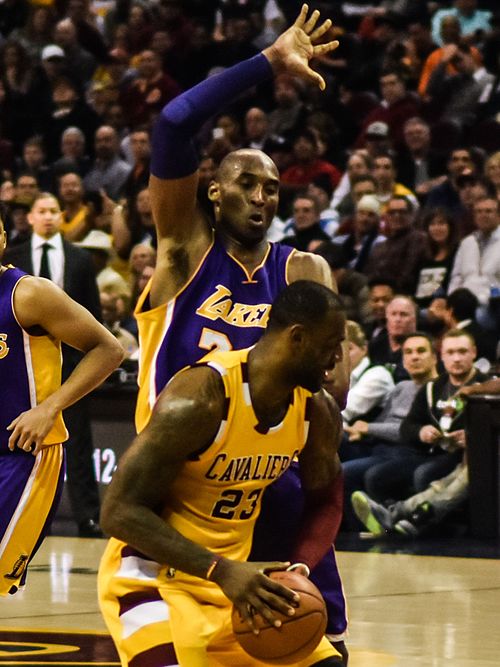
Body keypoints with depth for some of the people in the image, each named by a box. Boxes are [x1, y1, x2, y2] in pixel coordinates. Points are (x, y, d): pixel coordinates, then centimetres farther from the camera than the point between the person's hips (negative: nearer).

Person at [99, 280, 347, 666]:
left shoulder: (318, 412, -3)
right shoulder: (199, 399, -25)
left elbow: (324, 504, 13)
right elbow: (120, 512, -24)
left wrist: (293, 575, -9)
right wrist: (221, 571, -32)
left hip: (237, 577, 7)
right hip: (155, 578, -7)